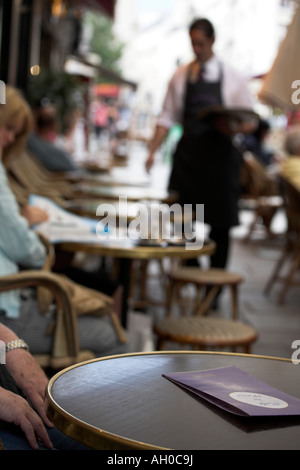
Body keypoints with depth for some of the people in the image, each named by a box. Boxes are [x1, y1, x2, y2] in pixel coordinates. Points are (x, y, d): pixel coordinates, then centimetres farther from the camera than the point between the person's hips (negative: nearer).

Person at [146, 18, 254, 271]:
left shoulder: (233, 78, 1)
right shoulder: (181, 76, 7)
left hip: (219, 155, -2)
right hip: (187, 153, 2)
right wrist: (153, 151, -3)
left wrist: (232, 127, -19)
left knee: (219, 222, 2)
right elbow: (167, 117, 8)